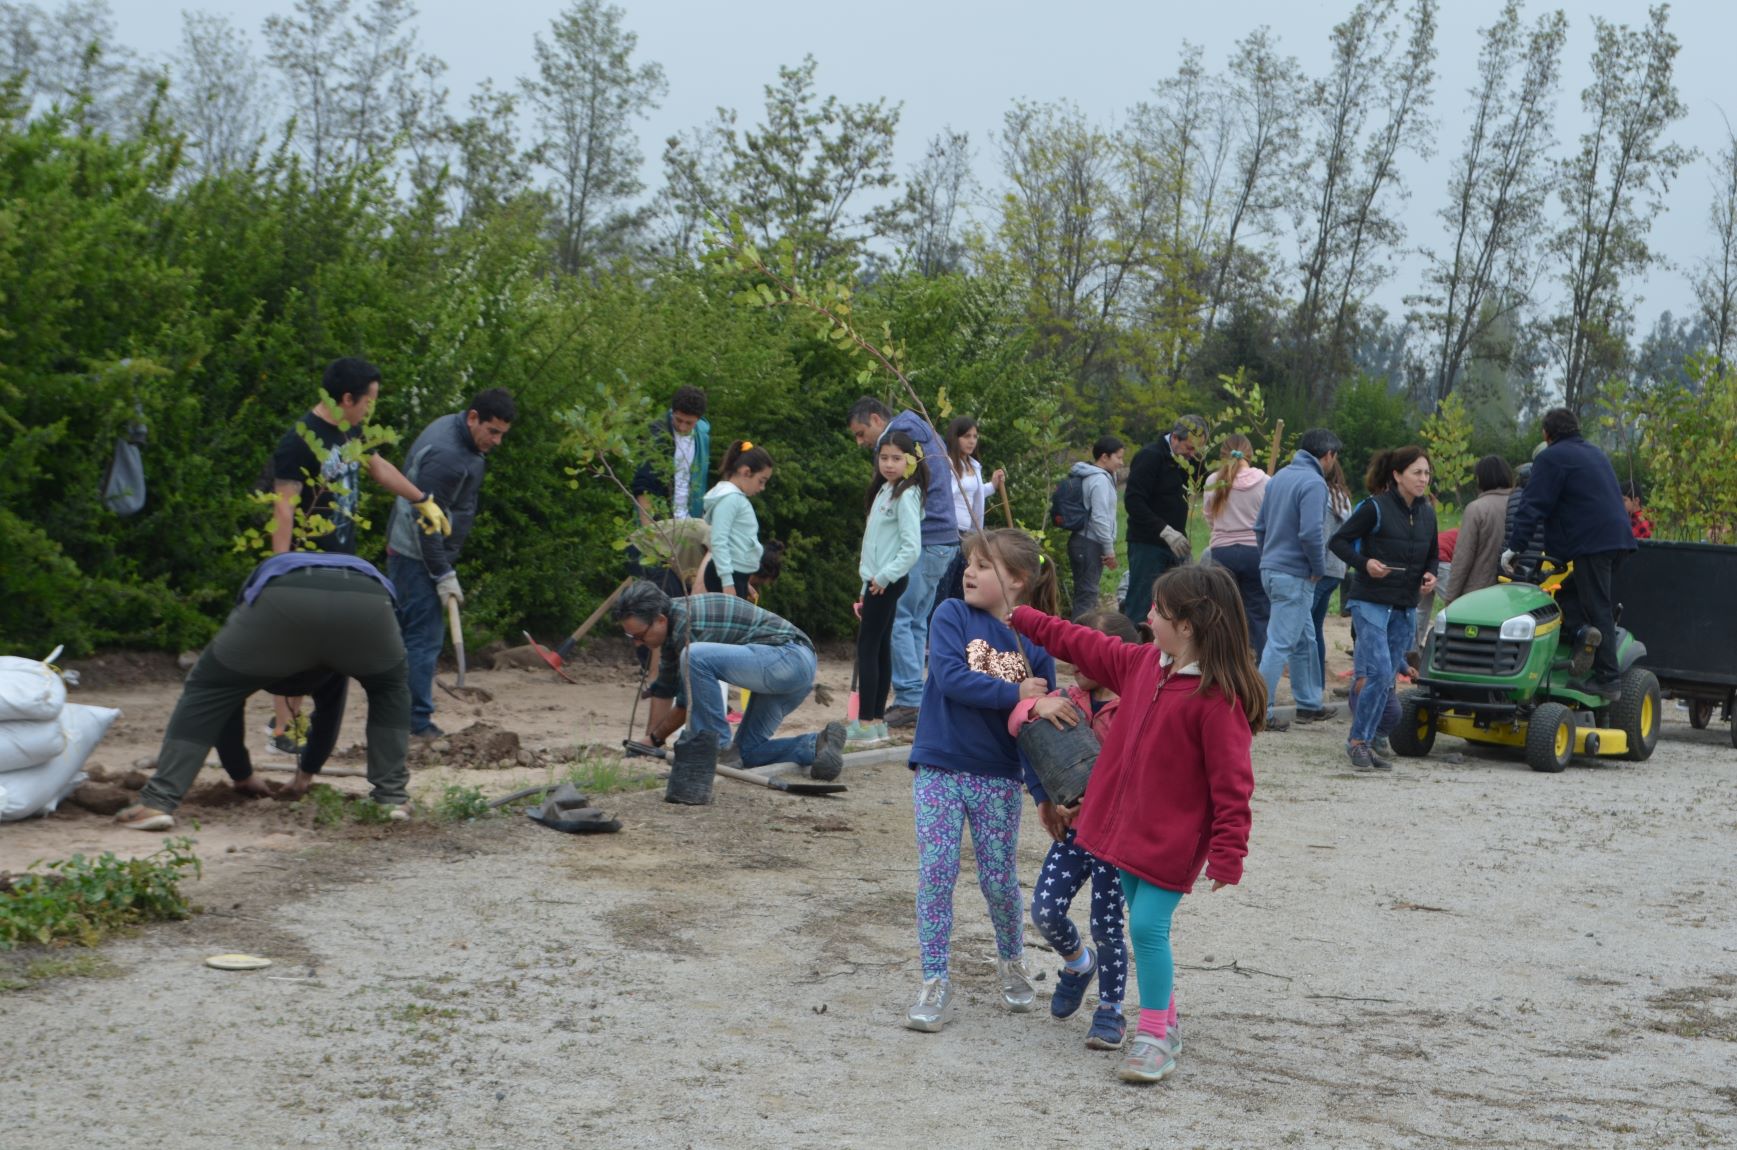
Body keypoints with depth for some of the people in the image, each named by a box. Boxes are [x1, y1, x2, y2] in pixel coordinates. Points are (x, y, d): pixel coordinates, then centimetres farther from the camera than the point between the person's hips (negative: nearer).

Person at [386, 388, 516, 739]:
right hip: (417, 554, -10)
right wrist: (444, 575, -21)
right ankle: (418, 724, -4)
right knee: (424, 637, -8)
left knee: (416, 635, 11)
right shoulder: (445, 454, -24)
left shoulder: (460, 437, 8)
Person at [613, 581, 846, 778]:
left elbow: (687, 705, -10)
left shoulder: (687, 623, -18)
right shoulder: (673, 626, 12)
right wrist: (647, 740, 23)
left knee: (696, 657, -27)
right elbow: (663, 691, 25)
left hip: (789, 658, -11)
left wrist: (654, 739, 1)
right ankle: (817, 746, -1)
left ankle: (716, 748, -16)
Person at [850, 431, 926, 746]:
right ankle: (877, 720, 14)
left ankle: (866, 723, -8)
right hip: (878, 581, 9)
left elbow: (912, 548, -21)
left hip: (888, 582, -9)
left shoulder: (906, 495, -13)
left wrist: (884, 577, -19)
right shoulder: (884, 491, 14)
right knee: (879, 648, 10)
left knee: (869, 647, -9)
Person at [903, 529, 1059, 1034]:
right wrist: (1015, 694, -20)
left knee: (999, 878, 8)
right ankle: (935, 983, 9)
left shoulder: (1035, 642, -1)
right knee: (935, 874, -1)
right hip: (940, 769, 0)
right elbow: (950, 675, -19)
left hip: (999, 778, 1)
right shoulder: (952, 615, -4)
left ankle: (1012, 962, 35)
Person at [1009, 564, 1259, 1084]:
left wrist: (1227, 854, -21)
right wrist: (1021, 618, 24)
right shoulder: (1143, 664, 4)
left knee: (1148, 926, -10)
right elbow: (1084, 646, 20)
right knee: (1144, 927, 15)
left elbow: (1232, 782, -20)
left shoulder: (1218, 697, -21)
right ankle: (1163, 1021, 30)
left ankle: (1155, 1033, 3)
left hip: (1171, 840, -8)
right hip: (1126, 825, 8)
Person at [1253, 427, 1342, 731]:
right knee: (1280, 644, -5)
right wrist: (1319, 569, -10)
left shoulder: (1280, 476, 11)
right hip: (1294, 576, -9)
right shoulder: (1314, 483, -16)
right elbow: (1311, 532, -24)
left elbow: (1260, 526, 16)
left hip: (1271, 569, 9)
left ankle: (1309, 703, 29)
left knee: (1304, 640, 20)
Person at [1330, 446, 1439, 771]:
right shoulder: (1376, 508, -9)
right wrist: (1364, 563, -20)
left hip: (1405, 608, 6)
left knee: (1385, 679, 8)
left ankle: (1365, 743, 16)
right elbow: (1338, 541, -6)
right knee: (1379, 671, -16)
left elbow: (1432, 555, 23)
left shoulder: (1427, 513, 11)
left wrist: (1429, 574, 2)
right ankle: (1358, 740, -3)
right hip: (1372, 602, -6)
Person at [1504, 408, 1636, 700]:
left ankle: (1608, 680, -8)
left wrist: (1514, 546, -9)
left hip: (1590, 544, -8)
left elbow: (1533, 506, -9)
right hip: (1618, 537, 8)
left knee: (1597, 608, -7)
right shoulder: (1596, 454, 24)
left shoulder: (1550, 459, -3)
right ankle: (1583, 632, -5)